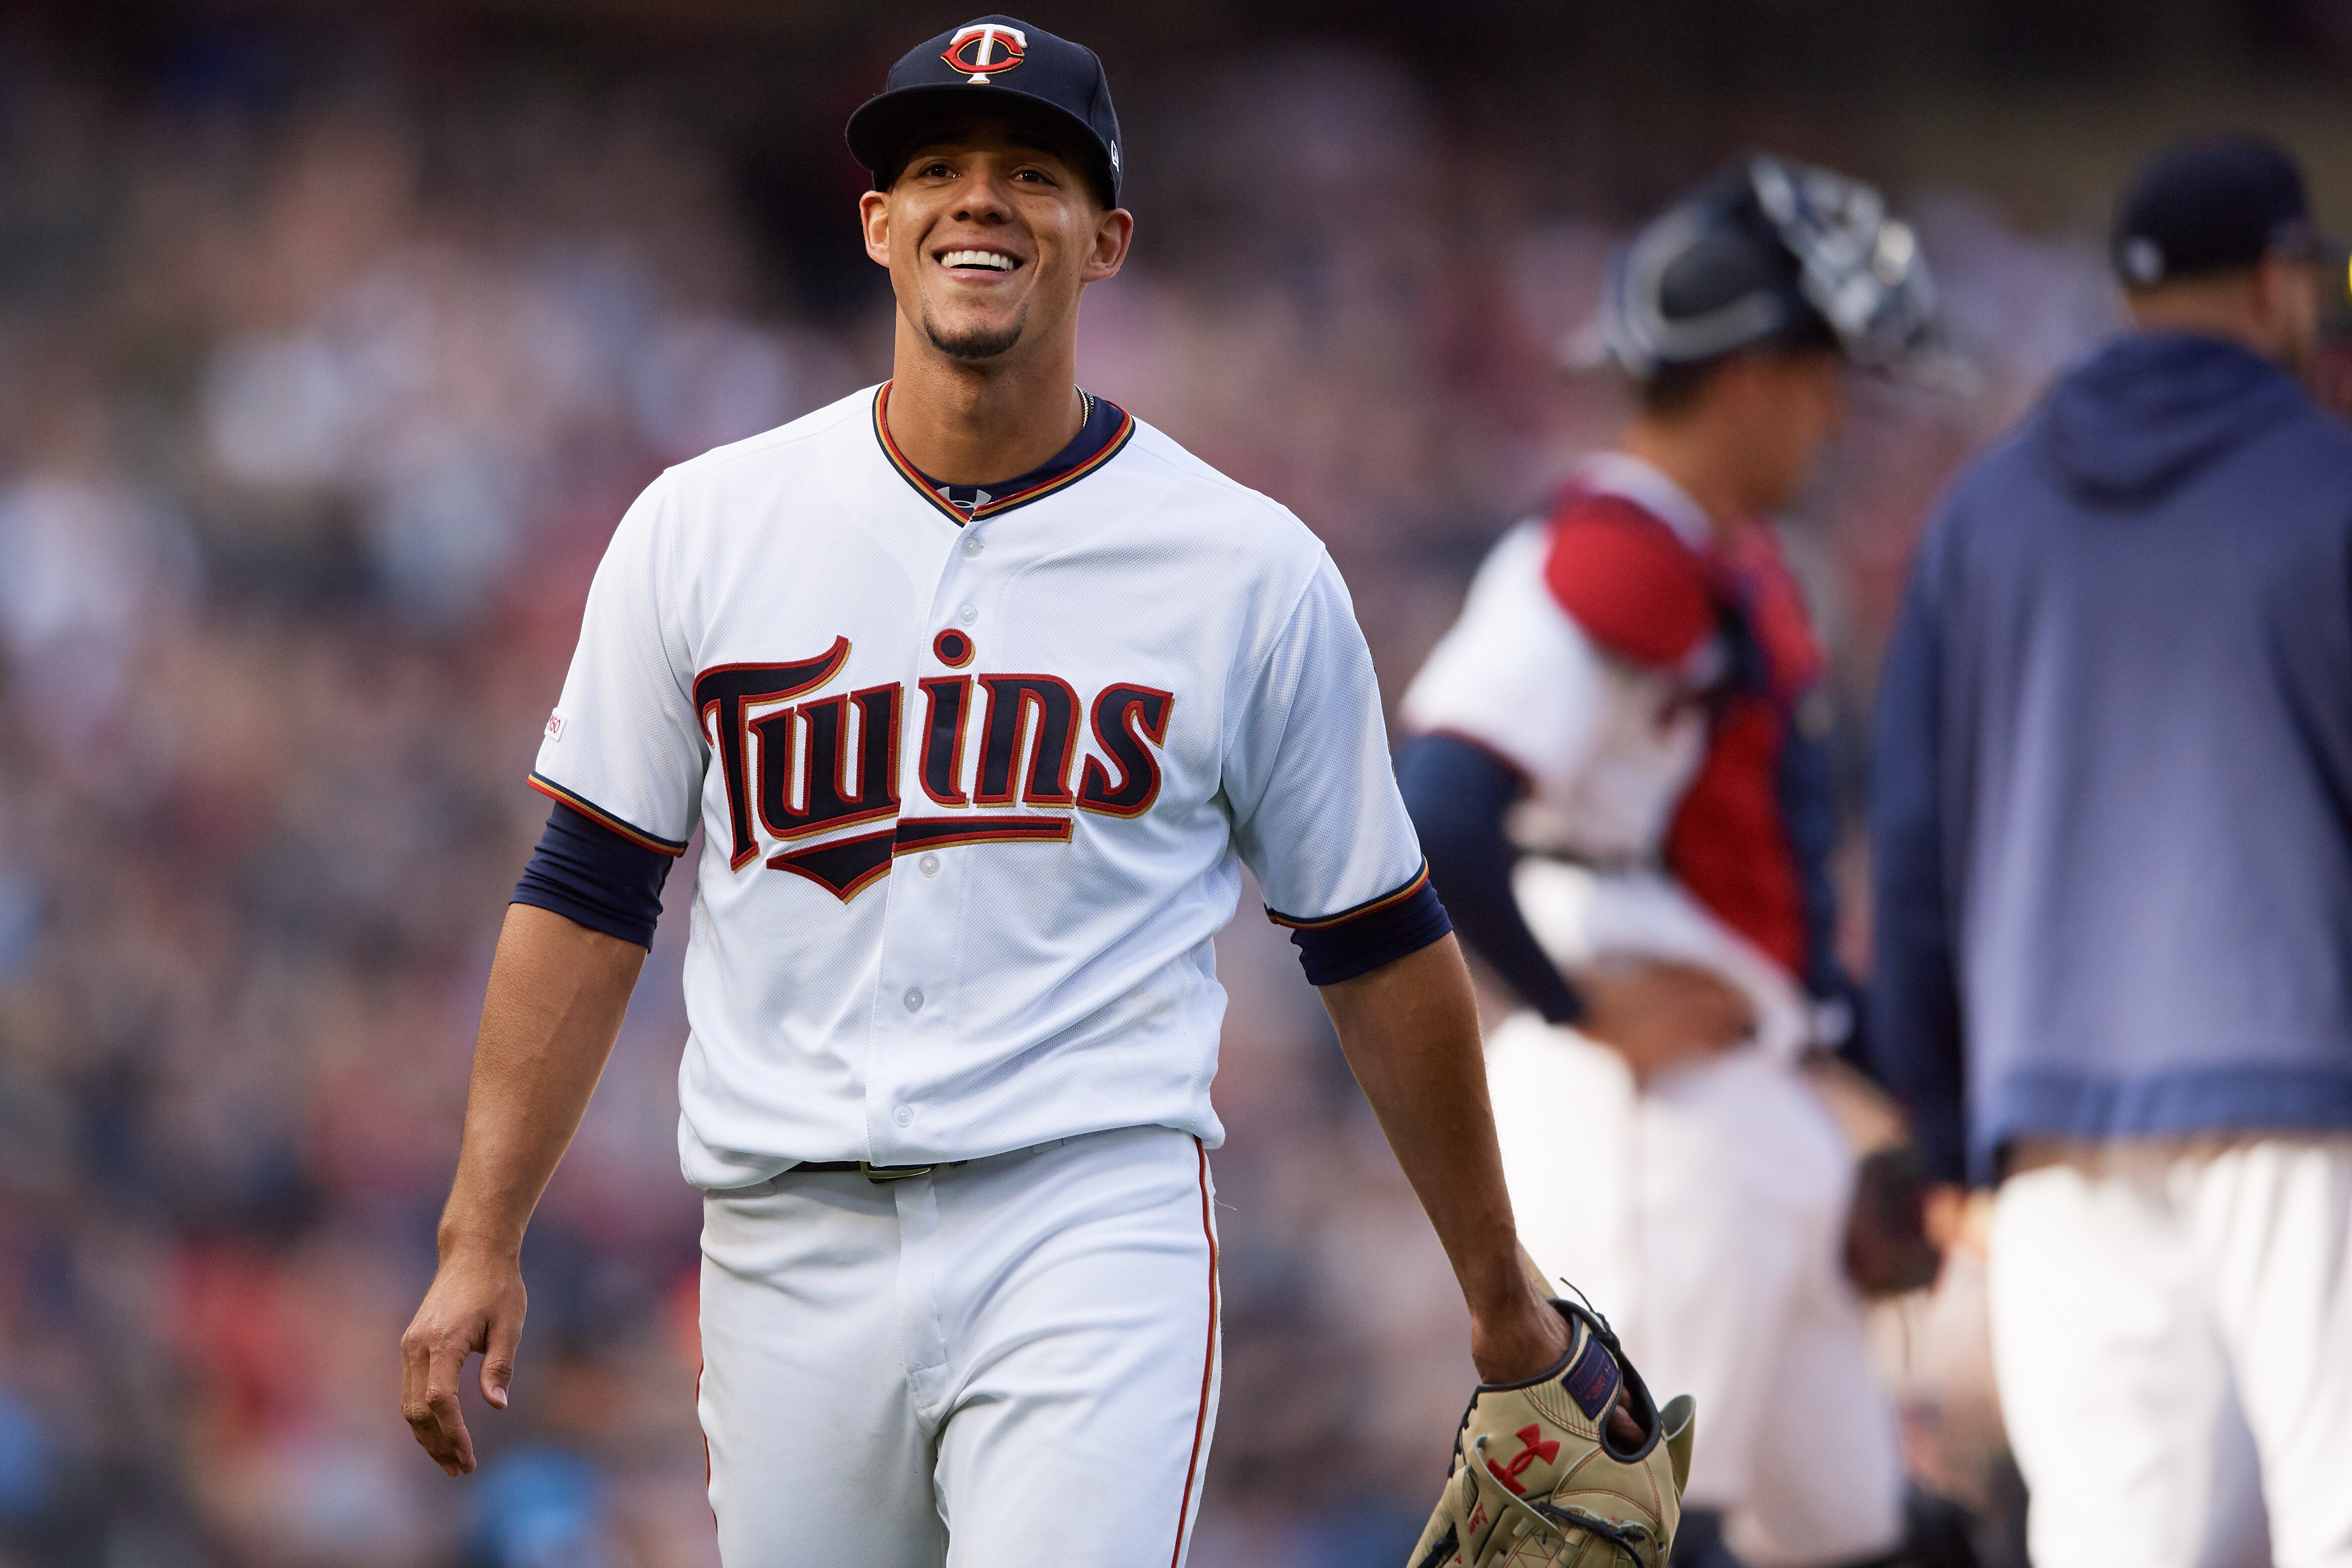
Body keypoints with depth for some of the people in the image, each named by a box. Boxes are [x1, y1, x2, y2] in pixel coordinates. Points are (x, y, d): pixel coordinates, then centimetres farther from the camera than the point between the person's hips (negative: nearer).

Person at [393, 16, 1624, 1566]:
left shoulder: (1251, 569, 4)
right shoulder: (705, 528, 8)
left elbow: (1379, 941, 11)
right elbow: (590, 894, 9)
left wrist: (1501, 1295, 15)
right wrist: (480, 1246, 3)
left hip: (1097, 1224, -3)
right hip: (790, 1250, 3)